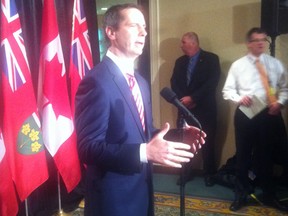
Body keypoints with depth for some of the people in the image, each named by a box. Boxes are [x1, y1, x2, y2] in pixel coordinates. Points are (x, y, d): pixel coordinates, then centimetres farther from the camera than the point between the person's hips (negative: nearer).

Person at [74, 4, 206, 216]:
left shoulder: (140, 81, 8)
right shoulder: (96, 82, -21)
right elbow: (88, 148, -24)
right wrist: (145, 152, -33)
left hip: (141, 190, 9)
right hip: (113, 198, -8)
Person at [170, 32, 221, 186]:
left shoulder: (211, 59, -2)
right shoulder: (180, 61, 13)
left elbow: (212, 82, -13)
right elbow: (174, 83, 5)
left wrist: (192, 98, -15)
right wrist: (183, 100, -10)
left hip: (205, 109, -3)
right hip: (185, 108, 4)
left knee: (207, 142, 5)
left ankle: (209, 173, 21)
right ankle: (186, 172, 21)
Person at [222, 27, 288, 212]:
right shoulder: (238, 65, 3)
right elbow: (227, 90, 2)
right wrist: (239, 98, -16)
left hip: (270, 114, 2)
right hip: (245, 114, -1)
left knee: (267, 155, 12)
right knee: (243, 155, 7)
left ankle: (269, 196, 31)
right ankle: (241, 195, 24)